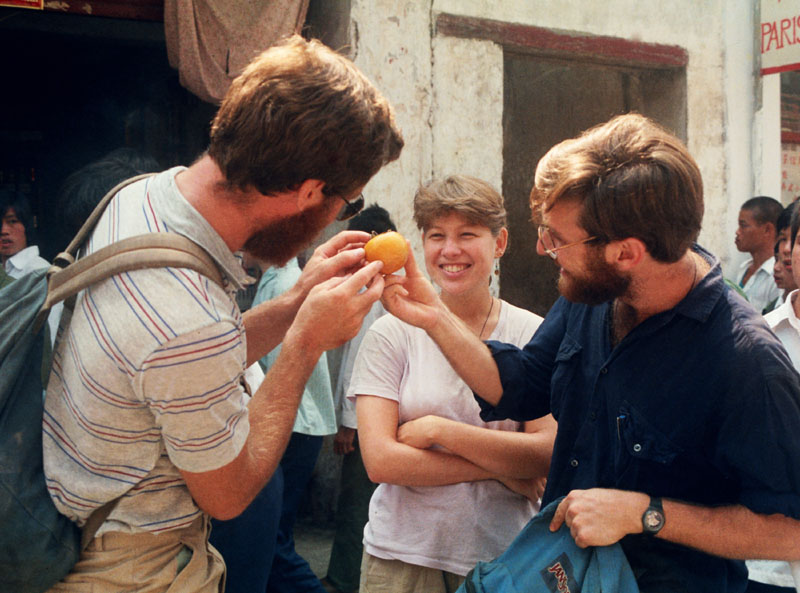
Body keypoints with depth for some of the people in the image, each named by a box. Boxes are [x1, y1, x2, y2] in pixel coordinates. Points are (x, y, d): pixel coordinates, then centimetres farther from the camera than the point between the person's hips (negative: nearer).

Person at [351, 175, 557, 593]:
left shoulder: (532, 335, -3)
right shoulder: (391, 333, -4)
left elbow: (547, 456, -11)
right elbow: (380, 460, -12)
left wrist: (437, 429, -16)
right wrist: (501, 468, -13)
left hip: (504, 558, 1)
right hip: (404, 558, 0)